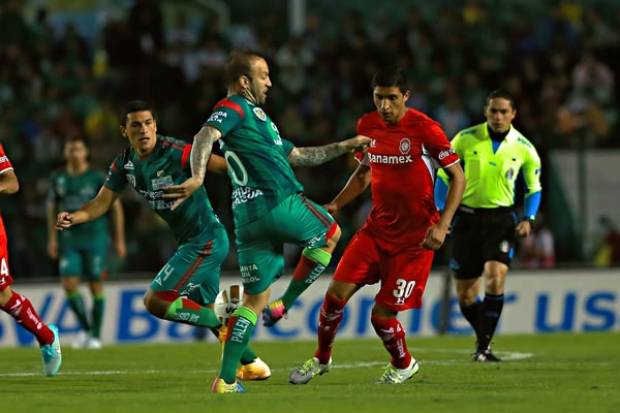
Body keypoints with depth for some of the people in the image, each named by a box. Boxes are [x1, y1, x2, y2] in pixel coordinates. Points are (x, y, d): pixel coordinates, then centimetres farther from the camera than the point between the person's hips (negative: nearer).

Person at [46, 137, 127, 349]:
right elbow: (51, 208, 16)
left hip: (95, 238, -3)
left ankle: (95, 335, 11)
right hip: (69, 240, 3)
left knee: (96, 286, 0)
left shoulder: (98, 178, -5)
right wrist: (52, 238, 9)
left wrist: (119, 239, -1)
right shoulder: (58, 179, 4)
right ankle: (85, 328, 10)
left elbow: (116, 206, 0)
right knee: (69, 285, -9)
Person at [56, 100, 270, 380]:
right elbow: (102, 203, 8)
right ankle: (252, 365, 29)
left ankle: (225, 326, -6)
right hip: (189, 242, 9)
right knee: (207, 310, 19)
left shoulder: (176, 153, -20)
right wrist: (74, 217, -12)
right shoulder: (125, 164, 3)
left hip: (206, 240, -9)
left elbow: (221, 165, -22)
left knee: (155, 300, -14)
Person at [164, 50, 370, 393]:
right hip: (280, 204, -9)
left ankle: (226, 379, 4)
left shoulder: (254, 116, 29)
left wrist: (345, 146, 36)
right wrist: (197, 177, -38)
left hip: (248, 219, 9)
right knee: (331, 233, 18)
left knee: (254, 300, 11)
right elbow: (205, 137, -22)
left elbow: (298, 156, 35)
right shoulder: (235, 108, -2)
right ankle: (284, 305, 10)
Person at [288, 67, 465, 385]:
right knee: (336, 293, -7)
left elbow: (458, 177, -9)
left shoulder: (424, 129, -14)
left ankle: (403, 365, 25)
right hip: (378, 227, 5)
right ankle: (321, 358, 17)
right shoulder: (367, 126, 3)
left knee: (382, 314, -6)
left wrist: (442, 226, -19)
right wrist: (336, 204, 4)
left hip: (415, 235, -5)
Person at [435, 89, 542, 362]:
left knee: (495, 277, -23)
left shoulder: (523, 148, -3)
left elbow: (533, 188, 10)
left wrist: (528, 218, -5)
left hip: (501, 219, -1)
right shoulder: (465, 140, -5)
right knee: (465, 295, 2)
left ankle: (484, 346, -16)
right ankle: (484, 336, 29)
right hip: (467, 217, 1)